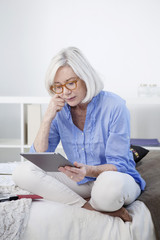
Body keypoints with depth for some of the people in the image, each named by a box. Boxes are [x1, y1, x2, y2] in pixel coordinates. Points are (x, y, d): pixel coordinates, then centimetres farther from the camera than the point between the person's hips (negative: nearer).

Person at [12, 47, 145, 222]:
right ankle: (100, 210, -20)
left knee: (110, 183, -43)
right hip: (80, 181, 5)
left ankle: (84, 205, -6)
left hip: (119, 178, -5)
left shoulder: (114, 106, -15)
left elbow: (118, 165, -16)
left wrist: (89, 171, -37)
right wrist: (47, 119, -17)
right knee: (22, 172, -17)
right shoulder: (59, 110, -2)